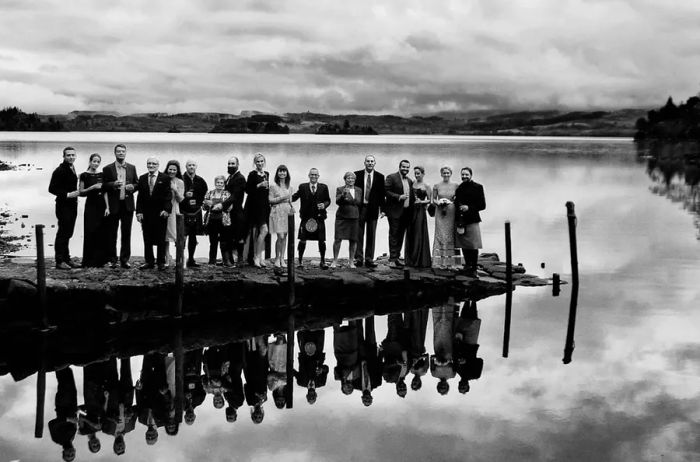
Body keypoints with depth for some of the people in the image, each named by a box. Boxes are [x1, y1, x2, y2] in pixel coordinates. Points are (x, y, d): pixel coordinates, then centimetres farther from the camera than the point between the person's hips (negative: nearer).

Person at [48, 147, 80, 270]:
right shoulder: (59, 171, -13)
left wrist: (75, 193, 7)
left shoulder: (72, 169, 13)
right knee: (62, 233, -4)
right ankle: (60, 261, 0)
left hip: (72, 205, 8)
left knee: (68, 233, 13)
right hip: (63, 205, -8)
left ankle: (66, 259, 21)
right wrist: (67, 195, -20)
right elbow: (52, 189, -16)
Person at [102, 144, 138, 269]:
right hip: (113, 205, -2)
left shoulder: (132, 168, 11)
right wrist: (113, 184, -19)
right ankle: (112, 259, 10)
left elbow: (137, 183, 14)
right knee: (111, 234, 2)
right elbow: (104, 186, -1)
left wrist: (132, 187, -8)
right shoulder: (108, 169, 2)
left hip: (128, 205, 2)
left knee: (126, 233, 4)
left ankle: (125, 259, 10)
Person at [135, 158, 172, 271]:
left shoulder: (165, 178, -1)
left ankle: (161, 262, 8)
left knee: (160, 239, 2)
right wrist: (139, 211, -1)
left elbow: (168, 196, -5)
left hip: (160, 213, -3)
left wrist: (166, 209, -16)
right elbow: (140, 197, 8)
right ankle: (149, 262, 12)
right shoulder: (142, 178, 10)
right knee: (147, 239, 6)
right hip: (146, 213, 3)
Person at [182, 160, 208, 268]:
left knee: (193, 238, 9)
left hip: (196, 213, 4)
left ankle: (191, 260, 17)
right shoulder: (180, 179, -7)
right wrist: (185, 195, -19)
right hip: (183, 213, -4)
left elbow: (205, 193, 20)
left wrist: (198, 202, 10)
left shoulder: (200, 181, 6)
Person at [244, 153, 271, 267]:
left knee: (261, 232, 5)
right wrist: (259, 185, -18)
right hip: (254, 205, -7)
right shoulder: (252, 174, -6)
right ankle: (257, 257, -6)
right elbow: (247, 190, -12)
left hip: (264, 206, 7)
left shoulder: (267, 174, 14)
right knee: (264, 230, -12)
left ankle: (259, 258, 7)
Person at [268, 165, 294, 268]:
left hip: (287, 212, 5)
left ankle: (282, 258, 11)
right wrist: (282, 198, -14)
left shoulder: (289, 187, 12)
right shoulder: (273, 186, -1)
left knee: (285, 236, 4)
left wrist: (292, 208, 1)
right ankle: (277, 258, 3)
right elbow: (270, 200, -5)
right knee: (280, 236, -11)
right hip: (277, 212, -5)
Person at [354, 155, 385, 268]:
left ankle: (369, 259, 10)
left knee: (371, 235, 5)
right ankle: (358, 258, 6)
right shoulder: (357, 175, 2)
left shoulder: (380, 177, 4)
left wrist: (382, 209, -1)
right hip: (359, 208, -1)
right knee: (359, 234, 1)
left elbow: (382, 194, 5)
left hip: (373, 209, 1)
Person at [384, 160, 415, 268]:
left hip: (406, 212, 7)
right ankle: (393, 259, -4)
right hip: (395, 211, -7)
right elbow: (386, 191, -13)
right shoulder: (391, 177, -5)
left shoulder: (409, 181, 17)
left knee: (401, 236, 10)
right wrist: (399, 197, -21)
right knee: (394, 235, -5)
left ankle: (397, 257, 18)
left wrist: (414, 200, 6)